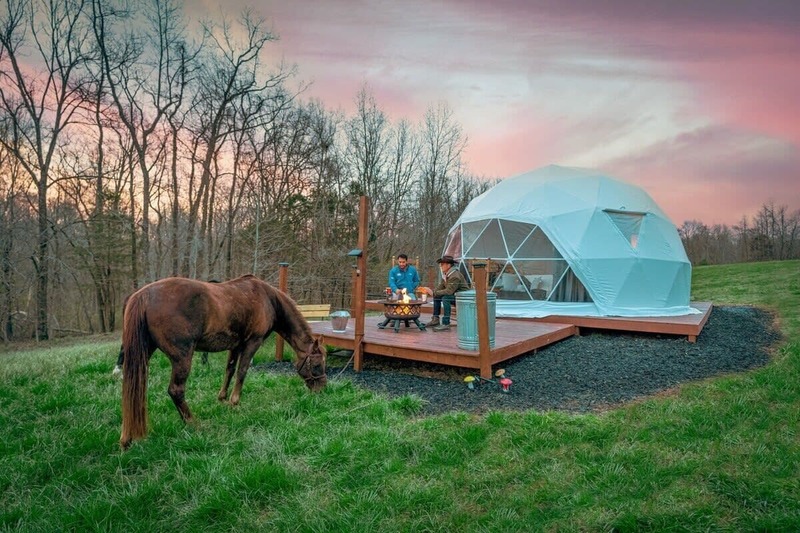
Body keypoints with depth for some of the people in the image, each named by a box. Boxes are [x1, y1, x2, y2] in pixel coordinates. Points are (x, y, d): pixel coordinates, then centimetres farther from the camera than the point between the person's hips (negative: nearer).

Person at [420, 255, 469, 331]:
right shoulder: (445, 274, 6)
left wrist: (433, 293, -28)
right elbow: (440, 286, 5)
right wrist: (432, 292, -14)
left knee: (445, 298, -31)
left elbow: (449, 291, -32)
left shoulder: (455, 276, -24)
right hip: (454, 297, 10)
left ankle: (446, 324, -28)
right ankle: (435, 320, 10)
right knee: (436, 296, 7)